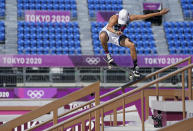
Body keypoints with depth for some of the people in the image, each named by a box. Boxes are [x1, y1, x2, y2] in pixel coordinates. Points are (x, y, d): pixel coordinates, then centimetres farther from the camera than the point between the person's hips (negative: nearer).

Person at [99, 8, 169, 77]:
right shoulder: (115, 18, -34)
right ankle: (107, 54, -20)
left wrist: (159, 13, -12)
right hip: (107, 33, -4)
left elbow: (144, 16, -12)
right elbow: (108, 27, -54)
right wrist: (115, 32, -75)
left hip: (117, 37, 4)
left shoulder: (130, 18, -19)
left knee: (132, 45, -17)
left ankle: (135, 67, -8)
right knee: (103, 36, -41)